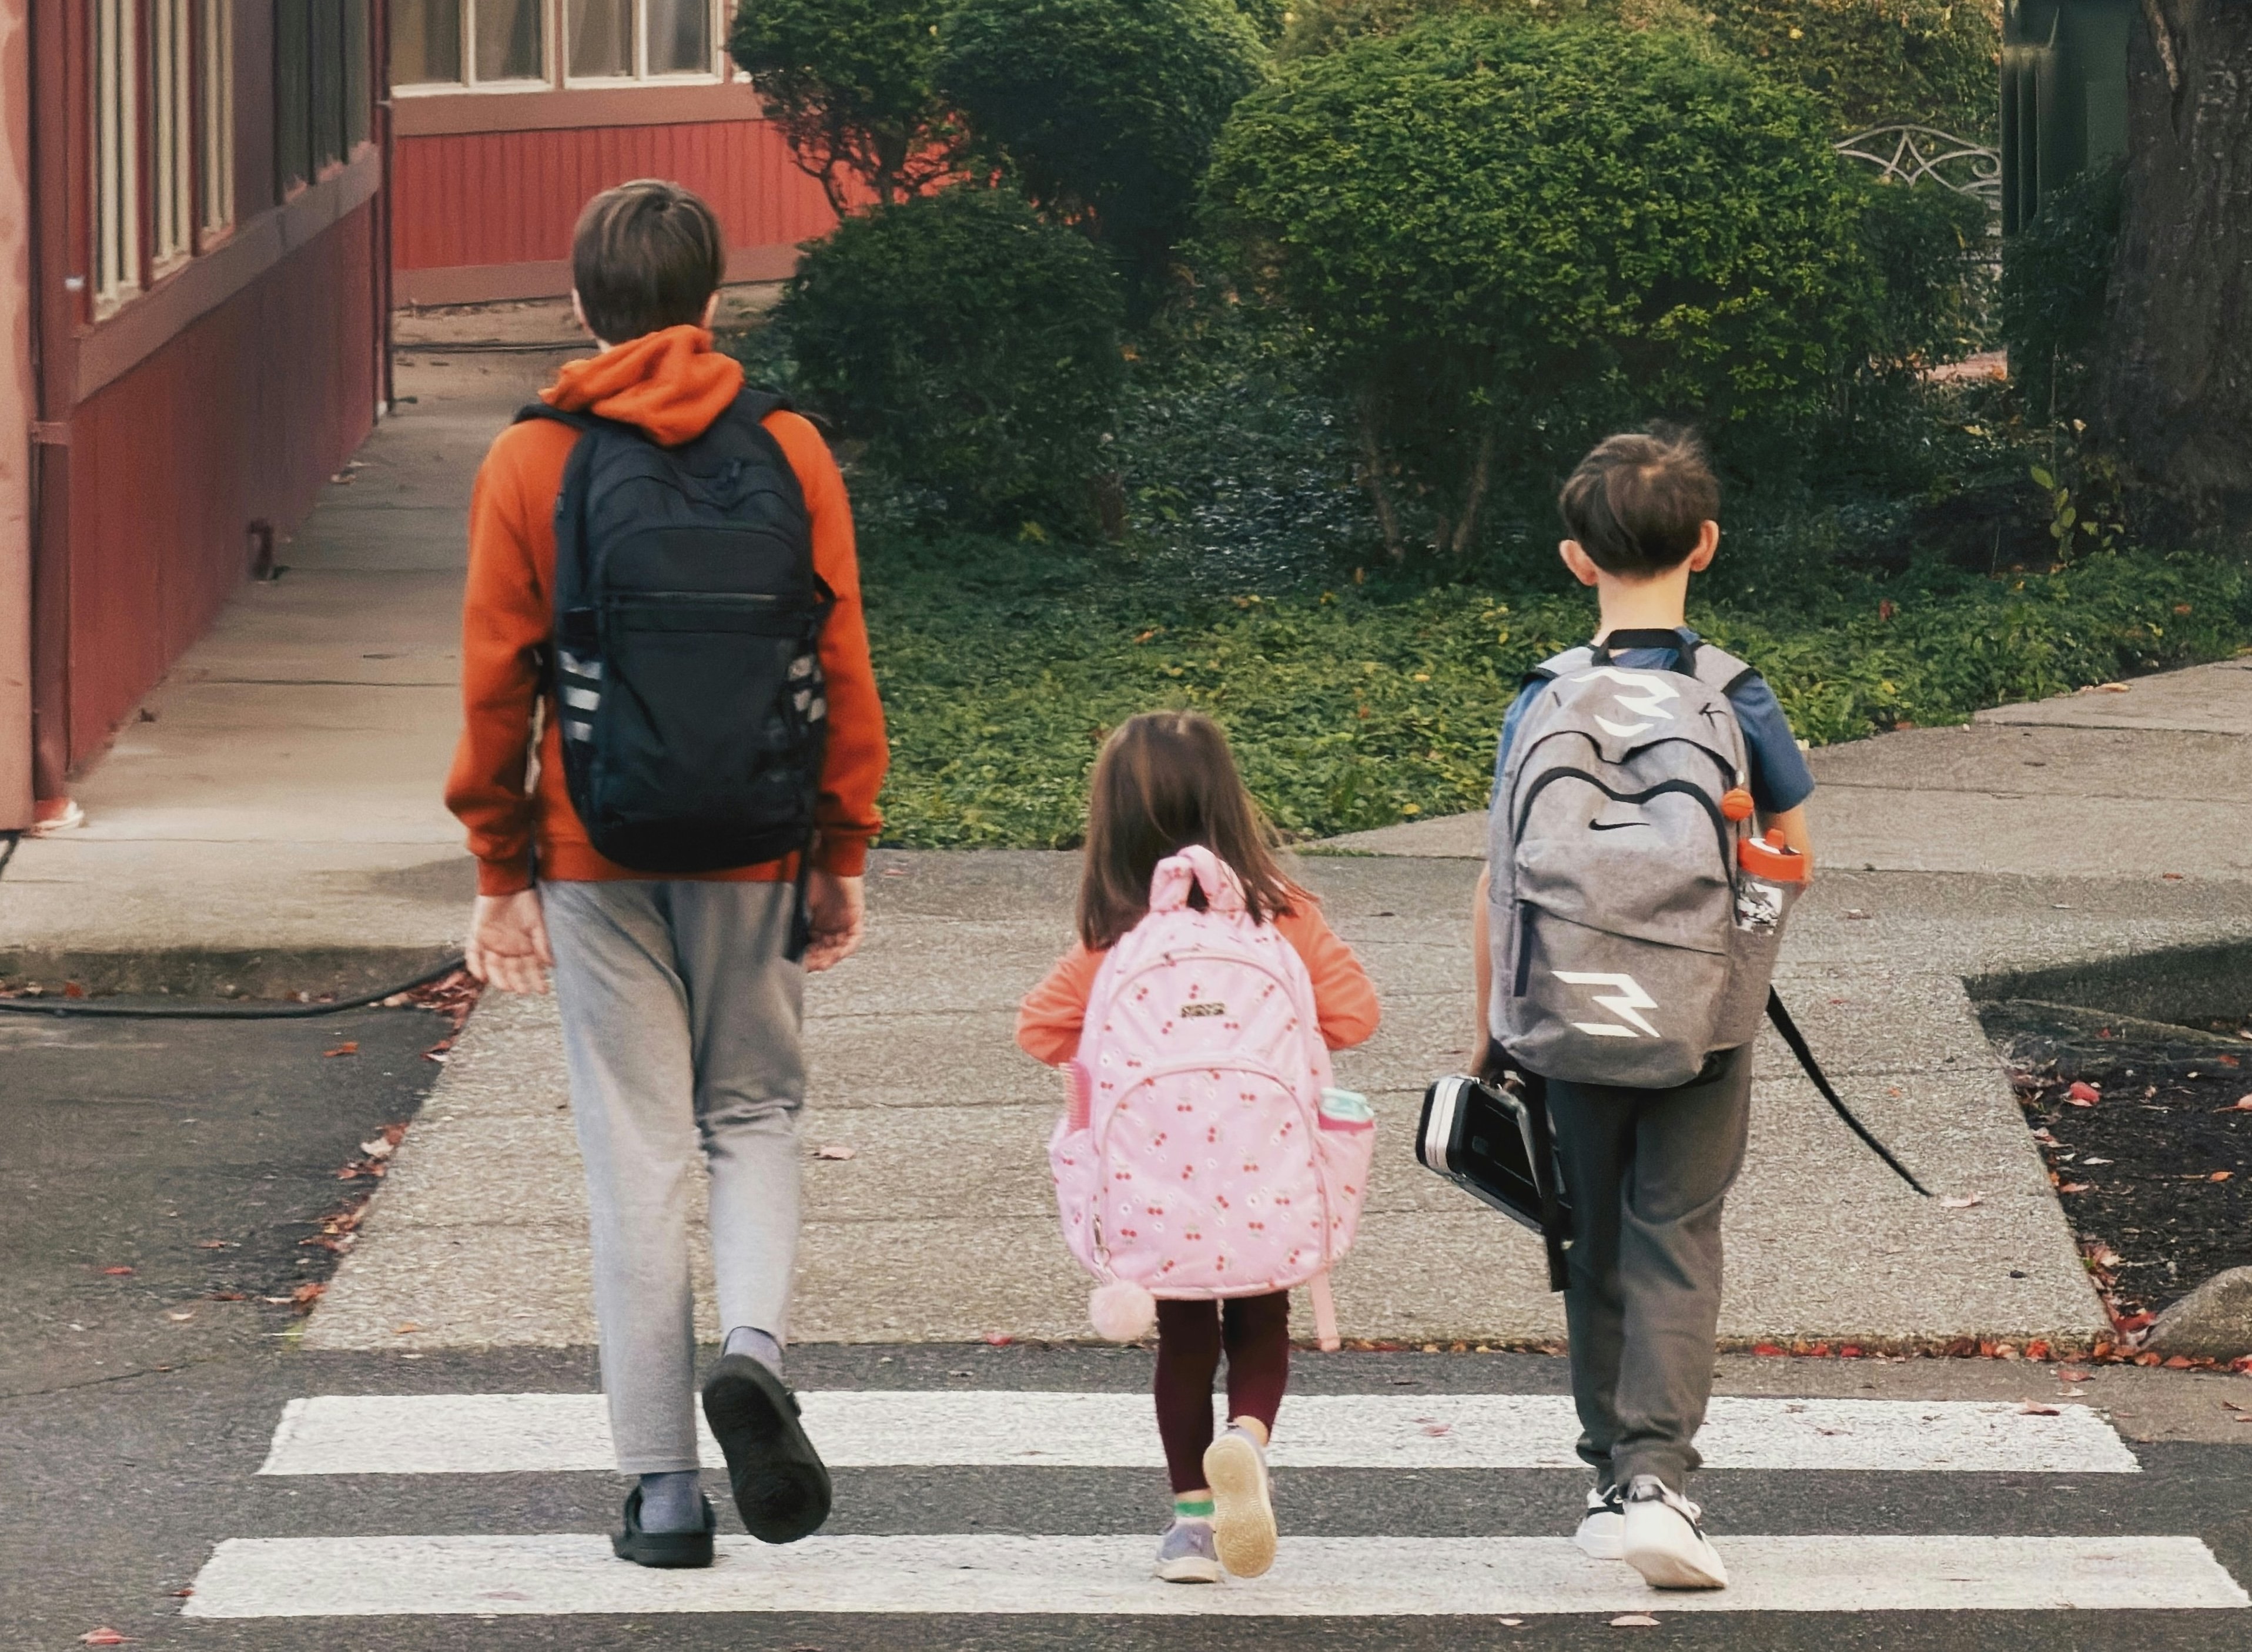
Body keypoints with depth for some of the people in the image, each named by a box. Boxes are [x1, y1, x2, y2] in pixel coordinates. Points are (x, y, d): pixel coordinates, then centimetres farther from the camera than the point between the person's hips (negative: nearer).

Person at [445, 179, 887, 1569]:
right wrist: (843, 855, 8)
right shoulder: (790, 454, -2)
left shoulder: (530, 465, -3)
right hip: (755, 849, 1)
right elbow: (843, 671, 0)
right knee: (756, 1112, 16)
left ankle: (662, 1481, 3)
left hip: (595, 852, 0)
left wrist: (504, 871, 5)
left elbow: (497, 684, -2)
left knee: (637, 1147, 4)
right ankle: (755, 1345, -11)